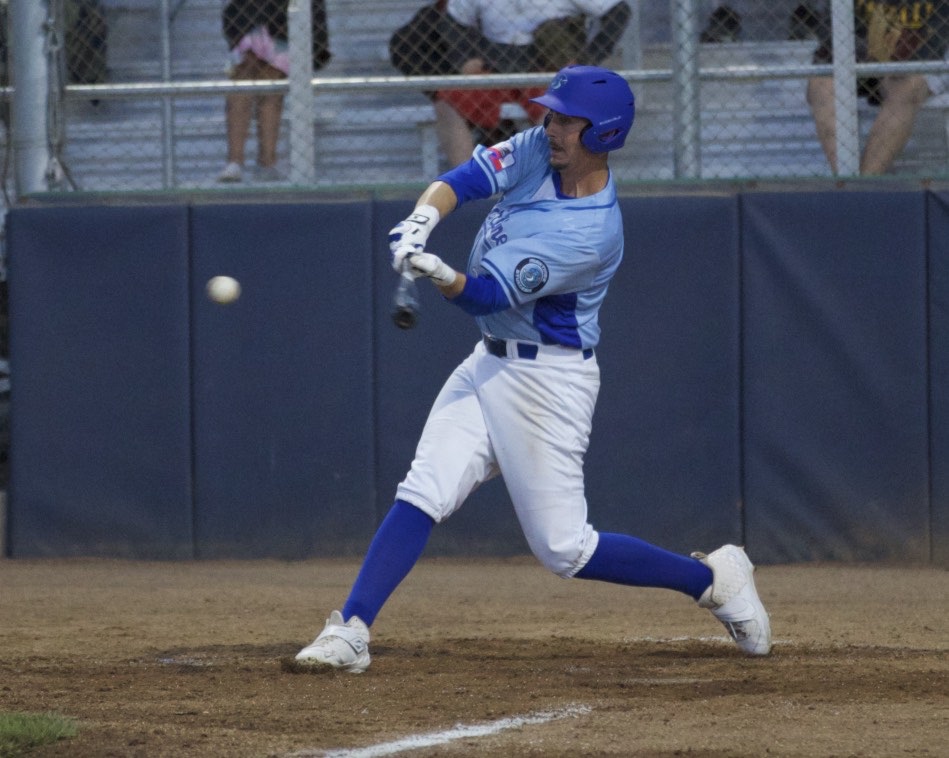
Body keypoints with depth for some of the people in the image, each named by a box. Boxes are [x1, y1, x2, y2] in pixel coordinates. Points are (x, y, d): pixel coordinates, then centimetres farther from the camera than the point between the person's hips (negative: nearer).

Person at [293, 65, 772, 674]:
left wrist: (440, 274, -47)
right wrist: (421, 221, -32)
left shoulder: (592, 234, -24)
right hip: (492, 362, 7)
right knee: (422, 495, -6)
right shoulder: (537, 151, -2)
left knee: (564, 548, -3)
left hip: (548, 380, -7)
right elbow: (463, 179, -11)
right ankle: (350, 632, -10)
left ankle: (714, 578, 13)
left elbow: (484, 296, -27)